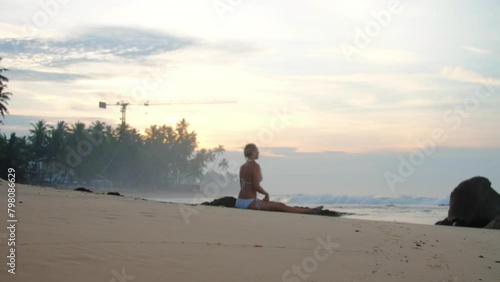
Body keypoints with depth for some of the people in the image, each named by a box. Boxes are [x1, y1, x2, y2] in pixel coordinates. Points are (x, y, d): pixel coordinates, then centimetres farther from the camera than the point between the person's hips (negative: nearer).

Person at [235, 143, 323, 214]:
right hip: (249, 203, -9)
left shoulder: (242, 167, 12)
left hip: (240, 202, 9)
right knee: (281, 206, 1)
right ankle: (310, 211, 11)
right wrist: (266, 193, -1)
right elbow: (256, 186, -21)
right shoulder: (255, 166, -14)